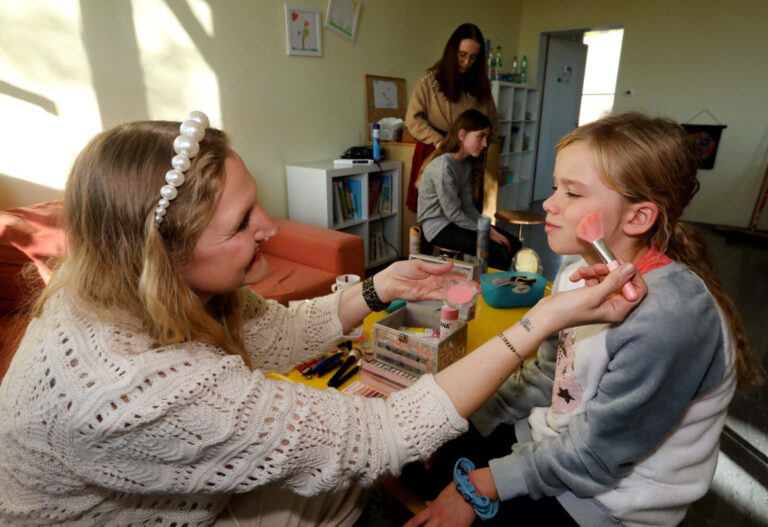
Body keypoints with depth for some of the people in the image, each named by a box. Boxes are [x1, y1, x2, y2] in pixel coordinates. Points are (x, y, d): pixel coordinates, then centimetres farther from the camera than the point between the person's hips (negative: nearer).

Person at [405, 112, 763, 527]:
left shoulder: (667, 318, -32)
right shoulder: (580, 268, -8)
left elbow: (594, 454, -24)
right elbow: (548, 375, 2)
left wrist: (483, 484, -18)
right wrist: (468, 422, -2)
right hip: (557, 440, 6)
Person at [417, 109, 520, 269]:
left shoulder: (466, 165, 7)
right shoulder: (443, 166, -22)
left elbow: (467, 205, 5)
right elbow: (453, 214, -21)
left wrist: (489, 228, -8)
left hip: (456, 221, 9)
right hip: (438, 226, -9)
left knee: (513, 244, 2)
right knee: (499, 252, -19)